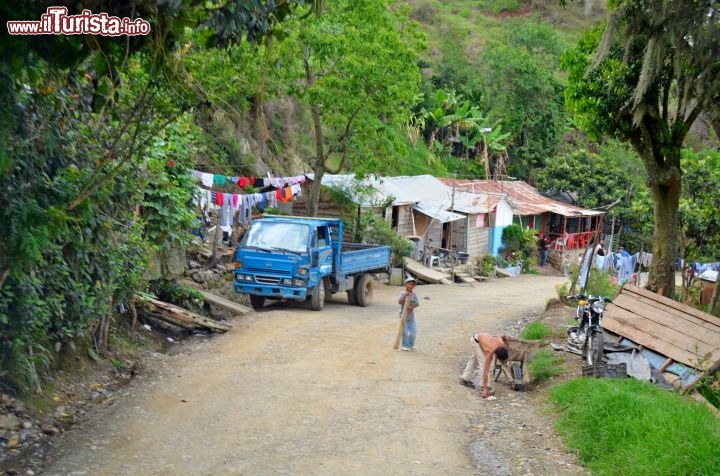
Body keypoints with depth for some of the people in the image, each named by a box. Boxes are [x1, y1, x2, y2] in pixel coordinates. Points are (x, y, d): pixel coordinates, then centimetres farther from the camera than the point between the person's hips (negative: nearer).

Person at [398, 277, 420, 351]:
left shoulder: (414, 294, 1)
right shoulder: (403, 293, -11)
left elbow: (417, 303, -5)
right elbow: (399, 301, -22)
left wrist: (412, 306, -23)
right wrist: (404, 295, -31)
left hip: (411, 314, 4)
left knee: (413, 330, 7)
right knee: (405, 331, -1)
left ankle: (411, 345, 23)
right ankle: (404, 345, 12)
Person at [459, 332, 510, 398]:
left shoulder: (502, 344, -28)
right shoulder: (489, 353, -39)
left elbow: (499, 337, -4)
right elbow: (486, 371, -36)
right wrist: (485, 389, -36)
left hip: (485, 337, 7)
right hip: (476, 340, -7)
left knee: (474, 359, 21)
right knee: (483, 362, -16)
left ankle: (465, 379, 37)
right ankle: (485, 387, -11)